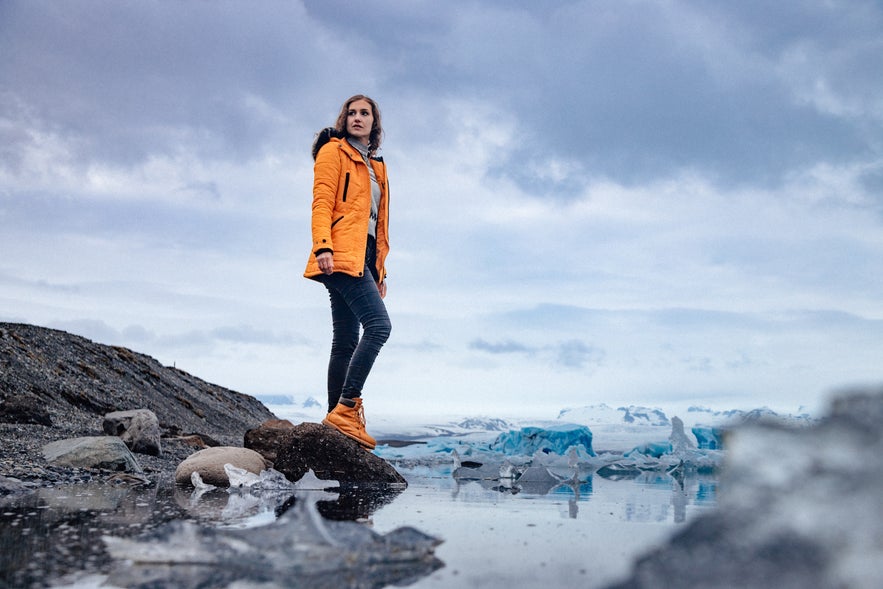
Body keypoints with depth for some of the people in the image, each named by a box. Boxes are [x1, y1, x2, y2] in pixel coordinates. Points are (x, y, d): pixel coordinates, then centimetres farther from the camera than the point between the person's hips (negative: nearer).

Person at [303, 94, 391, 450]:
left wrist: (380, 268, 19)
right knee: (379, 325, -22)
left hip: (363, 257, 8)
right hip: (342, 254, -8)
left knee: (346, 343, 4)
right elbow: (322, 202, -7)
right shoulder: (333, 151, 5)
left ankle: (340, 419, 5)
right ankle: (346, 408, -23)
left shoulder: (376, 166, 26)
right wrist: (322, 245, -21)